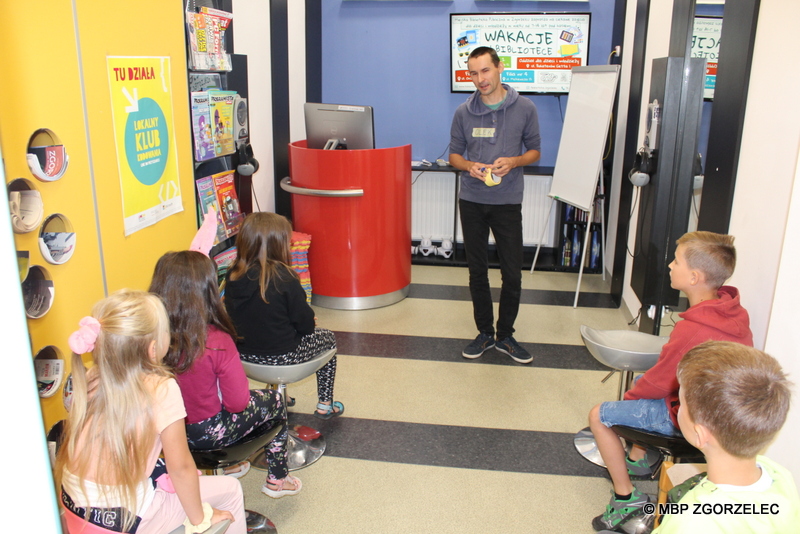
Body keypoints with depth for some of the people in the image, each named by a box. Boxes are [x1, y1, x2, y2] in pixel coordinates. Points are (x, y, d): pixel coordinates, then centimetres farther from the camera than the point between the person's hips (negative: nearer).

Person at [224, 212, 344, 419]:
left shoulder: (232, 276, -6)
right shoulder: (284, 278, -22)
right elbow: (305, 322, -15)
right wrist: (311, 322, 11)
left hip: (242, 355, 6)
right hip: (281, 357, -6)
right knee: (327, 338, 21)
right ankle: (324, 405, 28)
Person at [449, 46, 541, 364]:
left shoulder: (524, 108, -2)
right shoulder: (464, 112, 2)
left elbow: (534, 150, 6)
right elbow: (454, 155, 9)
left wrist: (513, 162, -15)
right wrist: (469, 166, -13)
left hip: (508, 201, -1)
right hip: (472, 200, 2)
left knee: (512, 274, 0)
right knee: (477, 271, 9)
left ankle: (505, 335, 18)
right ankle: (485, 333, 23)